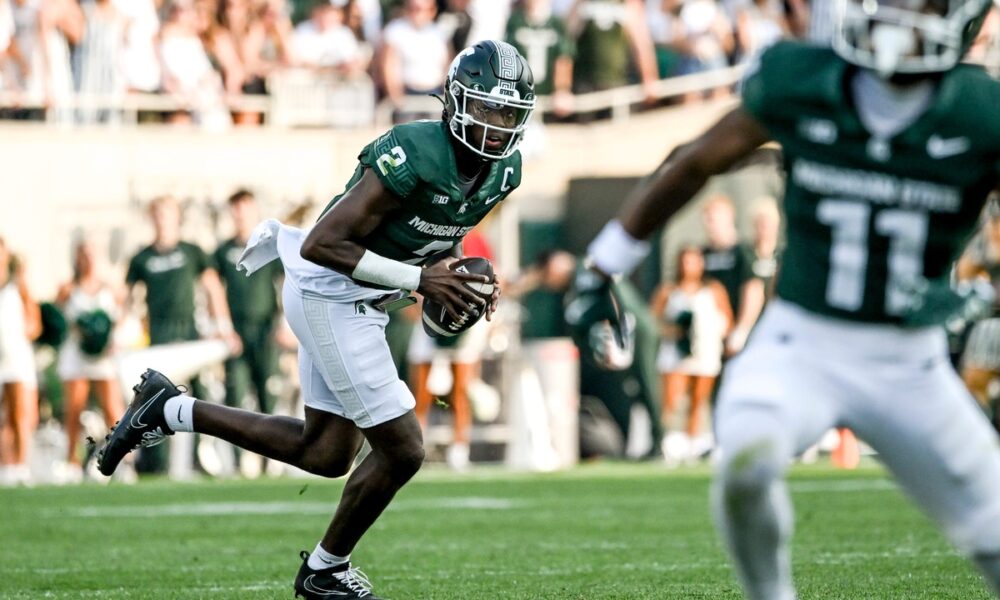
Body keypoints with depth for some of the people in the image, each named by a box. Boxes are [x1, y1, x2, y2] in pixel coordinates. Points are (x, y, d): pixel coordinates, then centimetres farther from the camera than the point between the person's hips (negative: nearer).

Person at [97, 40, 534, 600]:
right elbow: (322, 244, -27)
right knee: (402, 449, -6)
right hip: (332, 296, -9)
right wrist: (419, 280, -28)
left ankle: (170, 411, 24)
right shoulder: (415, 155, -28)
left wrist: (466, 281, -2)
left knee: (324, 453, 15)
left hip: (364, 302, 9)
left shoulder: (504, 170, -1)